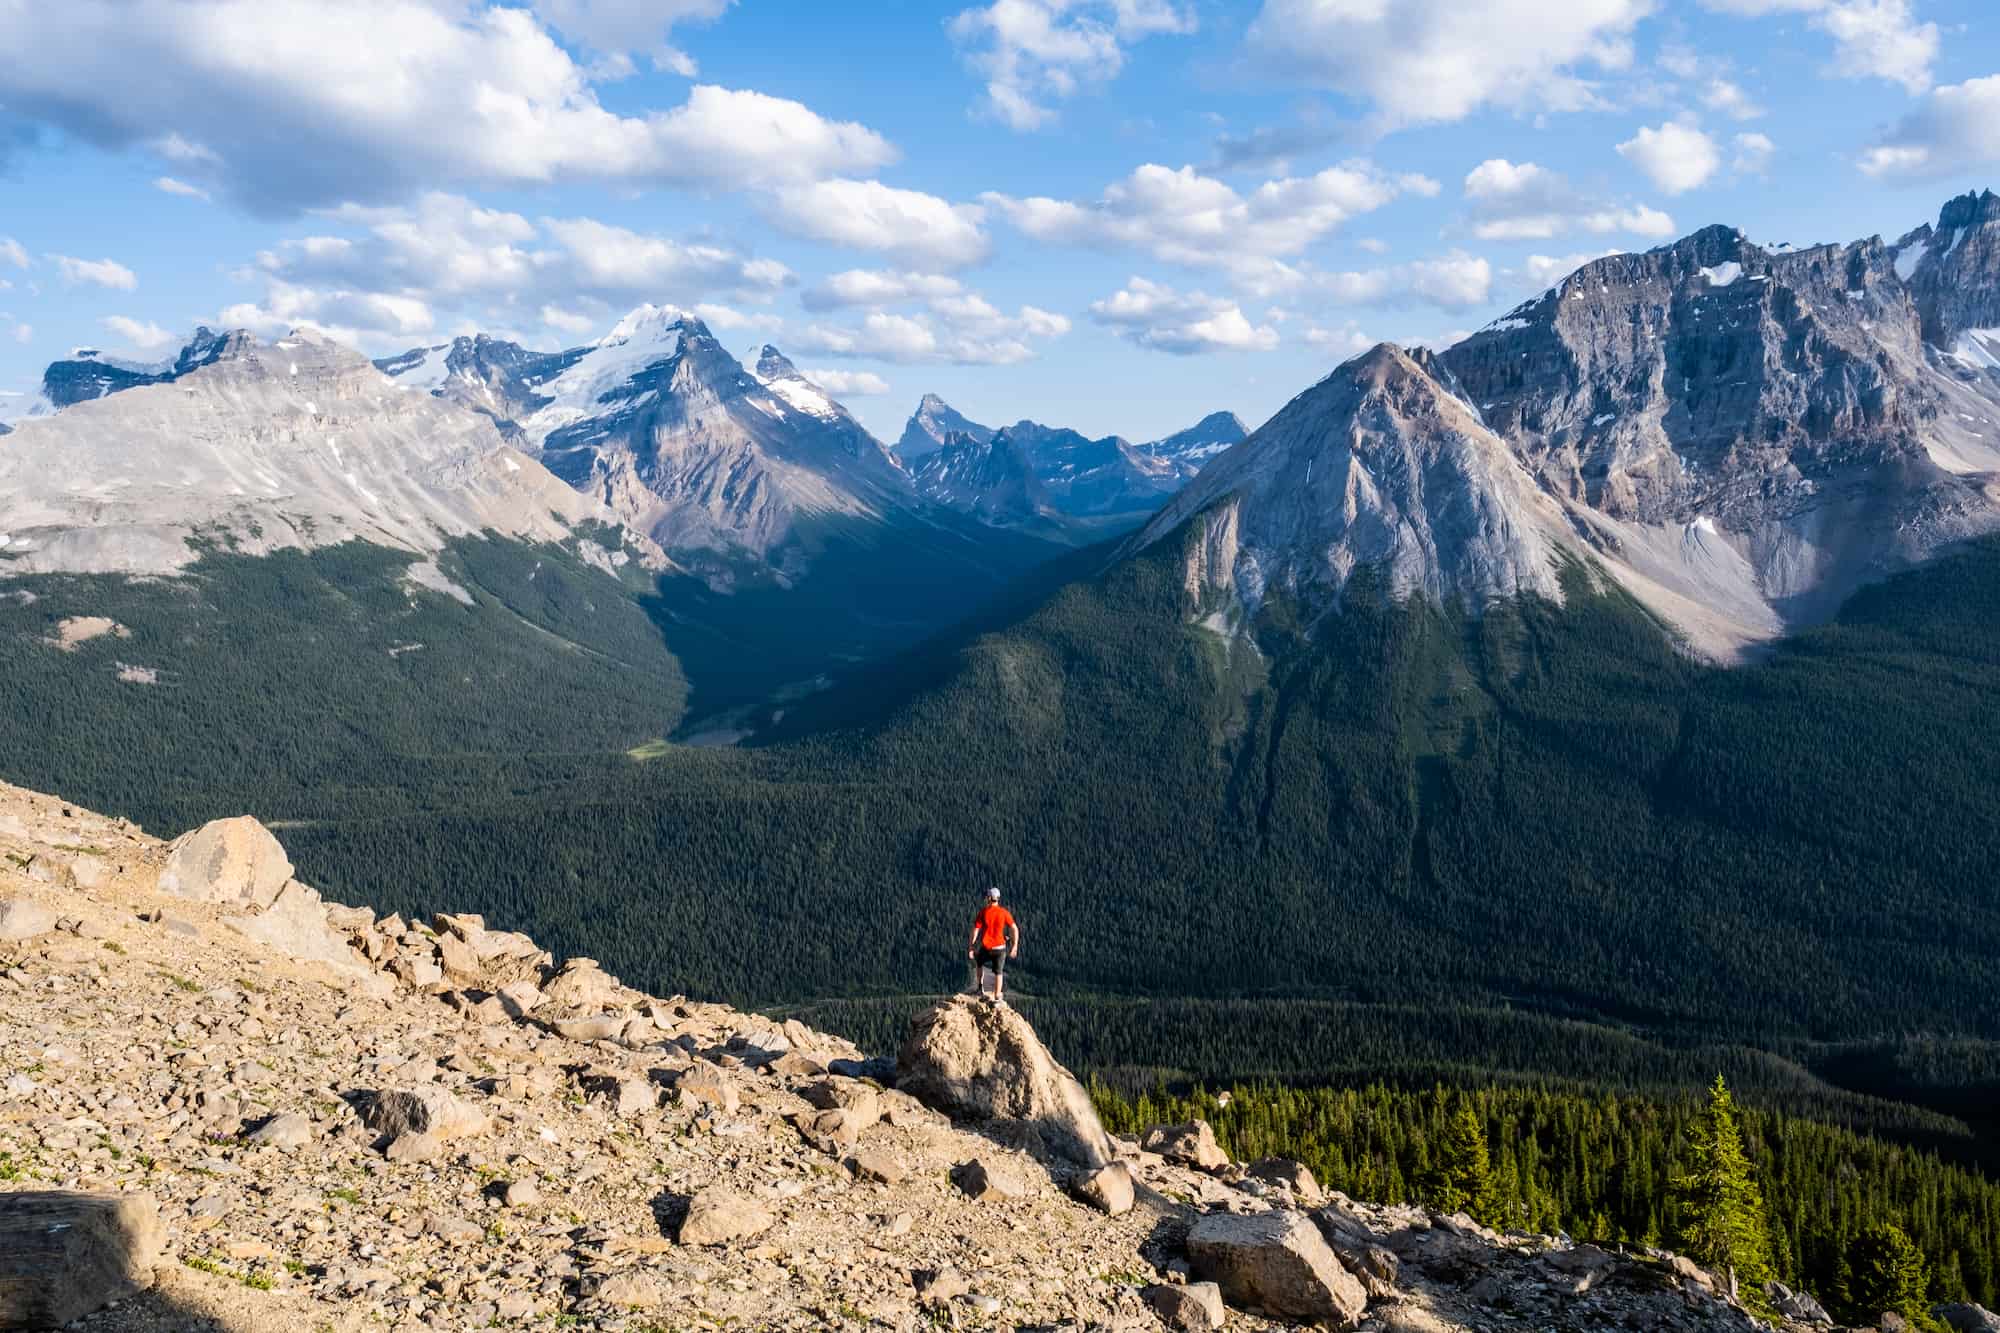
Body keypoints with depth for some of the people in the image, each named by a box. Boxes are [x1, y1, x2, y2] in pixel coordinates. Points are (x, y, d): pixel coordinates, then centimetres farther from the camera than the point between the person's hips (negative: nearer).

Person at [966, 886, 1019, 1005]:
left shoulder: (983, 912, -6)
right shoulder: (1004, 912, -3)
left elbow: (975, 930, -8)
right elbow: (1015, 929, -4)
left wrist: (971, 948, -3)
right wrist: (1015, 946, 4)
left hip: (985, 947, 0)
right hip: (999, 947, 0)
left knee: (979, 963, 29)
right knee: (998, 972, 13)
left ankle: (980, 988, 24)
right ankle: (997, 998, 11)